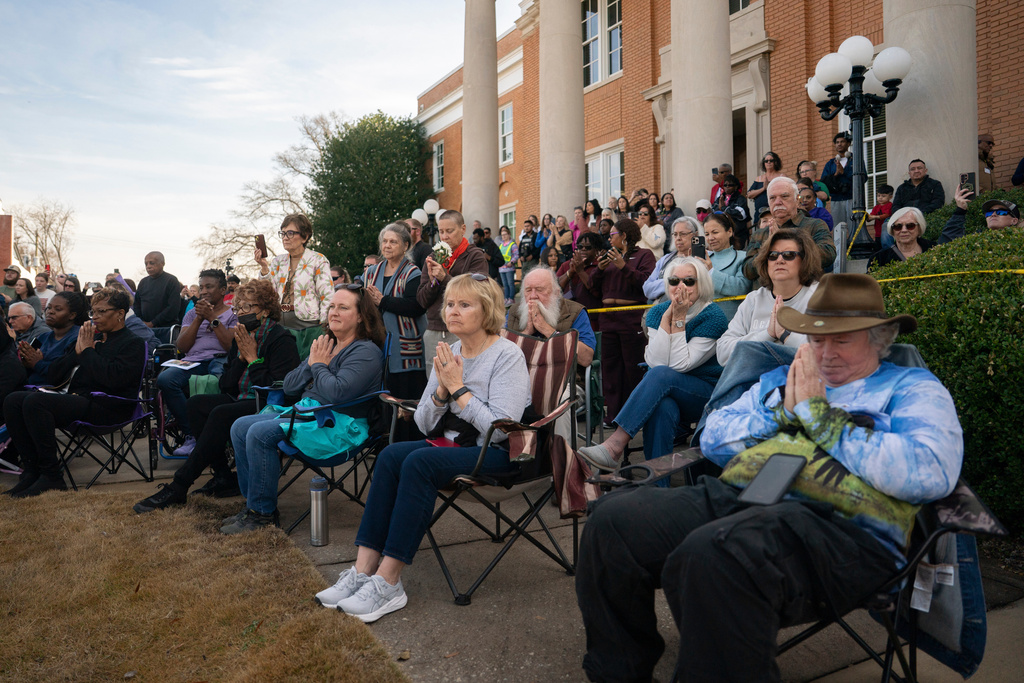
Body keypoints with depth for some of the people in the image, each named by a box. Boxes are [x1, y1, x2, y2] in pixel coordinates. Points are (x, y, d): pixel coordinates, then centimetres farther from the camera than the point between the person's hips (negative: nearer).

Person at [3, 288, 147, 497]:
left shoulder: (132, 344, 0)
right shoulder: (90, 338, 22)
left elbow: (113, 378, -19)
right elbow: (53, 377, 19)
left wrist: (88, 351, -6)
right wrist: (77, 352, 4)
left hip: (107, 407, -8)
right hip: (76, 400, 8)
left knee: (35, 401, -26)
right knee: (13, 401, -8)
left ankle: (52, 476, -19)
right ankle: (31, 470, -8)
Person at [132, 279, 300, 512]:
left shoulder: (282, 340, -11)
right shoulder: (241, 338, 12)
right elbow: (226, 385, 9)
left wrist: (253, 358, -15)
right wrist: (242, 358, -6)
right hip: (243, 402, 9)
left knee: (221, 414, -28)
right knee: (196, 403, -6)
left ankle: (178, 487, -20)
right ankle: (223, 477, -8)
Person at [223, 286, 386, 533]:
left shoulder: (366, 352, -10)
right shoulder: (324, 345, 16)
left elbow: (338, 392, -26)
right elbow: (288, 387, 16)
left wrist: (319, 365, -9)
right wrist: (311, 364, -1)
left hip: (339, 425, -10)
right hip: (305, 411, 10)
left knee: (260, 433, -22)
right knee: (240, 427, 2)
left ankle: (264, 513, -9)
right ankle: (252, 503, 6)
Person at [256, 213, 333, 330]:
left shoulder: (318, 260, 1)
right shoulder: (277, 261, 15)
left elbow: (327, 297, -4)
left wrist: (322, 328, -12)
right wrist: (264, 268, -4)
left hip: (306, 322, -4)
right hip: (279, 322, 4)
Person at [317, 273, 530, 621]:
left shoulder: (507, 355, -11)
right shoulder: (449, 353, 9)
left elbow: (500, 429, -22)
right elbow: (424, 425, 9)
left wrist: (458, 388, -18)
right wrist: (442, 389, -9)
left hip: (497, 452, -7)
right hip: (452, 443, 7)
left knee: (419, 462, -29)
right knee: (391, 456, -18)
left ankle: (387, 583, -23)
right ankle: (363, 570, -19)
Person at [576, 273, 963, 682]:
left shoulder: (910, 387, 12)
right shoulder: (781, 379, 28)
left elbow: (931, 474, -9)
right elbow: (713, 439, 19)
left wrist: (820, 416, -5)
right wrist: (784, 413, 4)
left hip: (836, 524, -6)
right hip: (733, 495, 6)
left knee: (713, 555, -38)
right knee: (613, 521, -15)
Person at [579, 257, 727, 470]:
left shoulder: (713, 317, -8)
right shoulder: (658, 312, 5)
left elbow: (680, 364, -18)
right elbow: (655, 361, -12)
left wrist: (679, 318, -19)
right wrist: (668, 316, -15)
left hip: (706, 393, -3)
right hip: (665, 391, 3)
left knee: (661, 374, -33)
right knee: (663, 409, -36)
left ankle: (614, 446, -38)